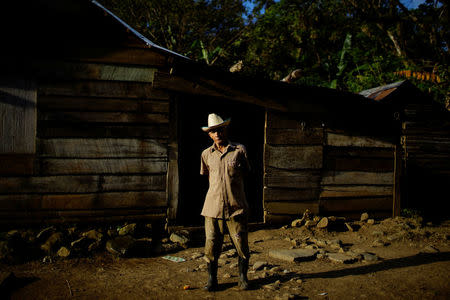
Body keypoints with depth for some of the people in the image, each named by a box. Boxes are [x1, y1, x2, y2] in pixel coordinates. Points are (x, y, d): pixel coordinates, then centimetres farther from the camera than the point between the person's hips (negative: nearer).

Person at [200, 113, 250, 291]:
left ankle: (243, 278, 21)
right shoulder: (206, 154, 9)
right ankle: (212, 279, 17)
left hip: (236, 206, -1)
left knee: (241, 245, 2)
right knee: (211, 245, 1)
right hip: (213, 207, 2)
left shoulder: (239, 150, 2)